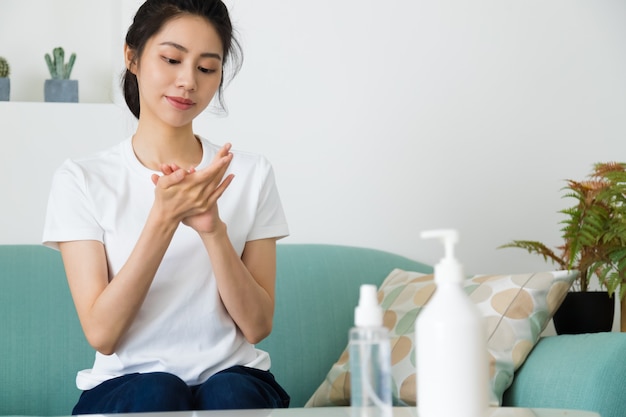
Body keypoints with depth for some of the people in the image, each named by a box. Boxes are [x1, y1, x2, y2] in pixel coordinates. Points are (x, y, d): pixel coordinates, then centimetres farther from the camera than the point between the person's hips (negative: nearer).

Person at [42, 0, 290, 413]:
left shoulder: (250, 173, 4)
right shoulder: (82, 179, -1)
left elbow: (256, 326, -1)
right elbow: (102, 333, -9)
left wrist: (213, 229, -17)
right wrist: (163, 219, -20)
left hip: (233, 375, 1)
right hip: (126, 383, -1)